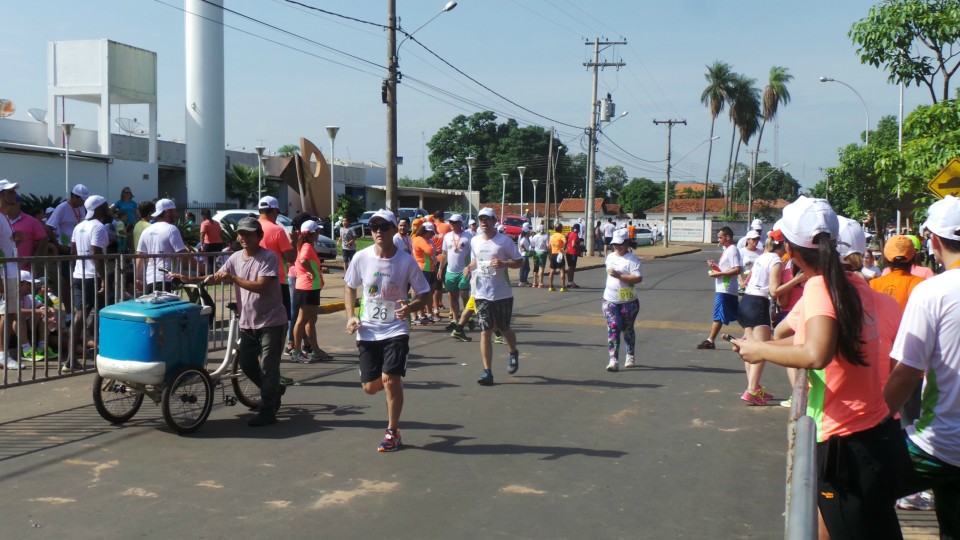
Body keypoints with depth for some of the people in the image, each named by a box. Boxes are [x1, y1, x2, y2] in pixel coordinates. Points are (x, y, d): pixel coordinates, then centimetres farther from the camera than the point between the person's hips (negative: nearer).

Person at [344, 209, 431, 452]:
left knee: (390, 380, -15)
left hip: (395, 330, -3)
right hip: (367, 331, 3)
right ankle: (396, 382, 41)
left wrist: (410, 308, -23)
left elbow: (424, 294, -2)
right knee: (370, 386, 4)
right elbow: (349, 286, 11)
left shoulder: (406, 261, -10)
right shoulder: (362, 257, -5)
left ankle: (393, 433, 6)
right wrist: (351, 316, -2)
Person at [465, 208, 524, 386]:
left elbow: (520, 262, -4)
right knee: (485, 332, -2)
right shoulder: (475, 241, 7)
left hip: (503, 294, -3)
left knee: (504, 329, 12)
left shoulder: (504, 240, -7)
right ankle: (487, 372, -1)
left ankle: (513, 353, 44)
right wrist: (470, 268, 1)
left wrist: (504, 263, -22)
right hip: (482, 294, 3)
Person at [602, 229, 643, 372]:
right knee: (613, 328, -8)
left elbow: (639, 278, -24)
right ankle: (613, 360, -13)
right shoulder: (610, 257, 10)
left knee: (627, 329, 10)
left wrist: (619, 276, -28)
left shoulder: (632, 260, -12)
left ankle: (630, 355, 33)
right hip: (610, 300, 4)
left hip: (628, 301, -4)